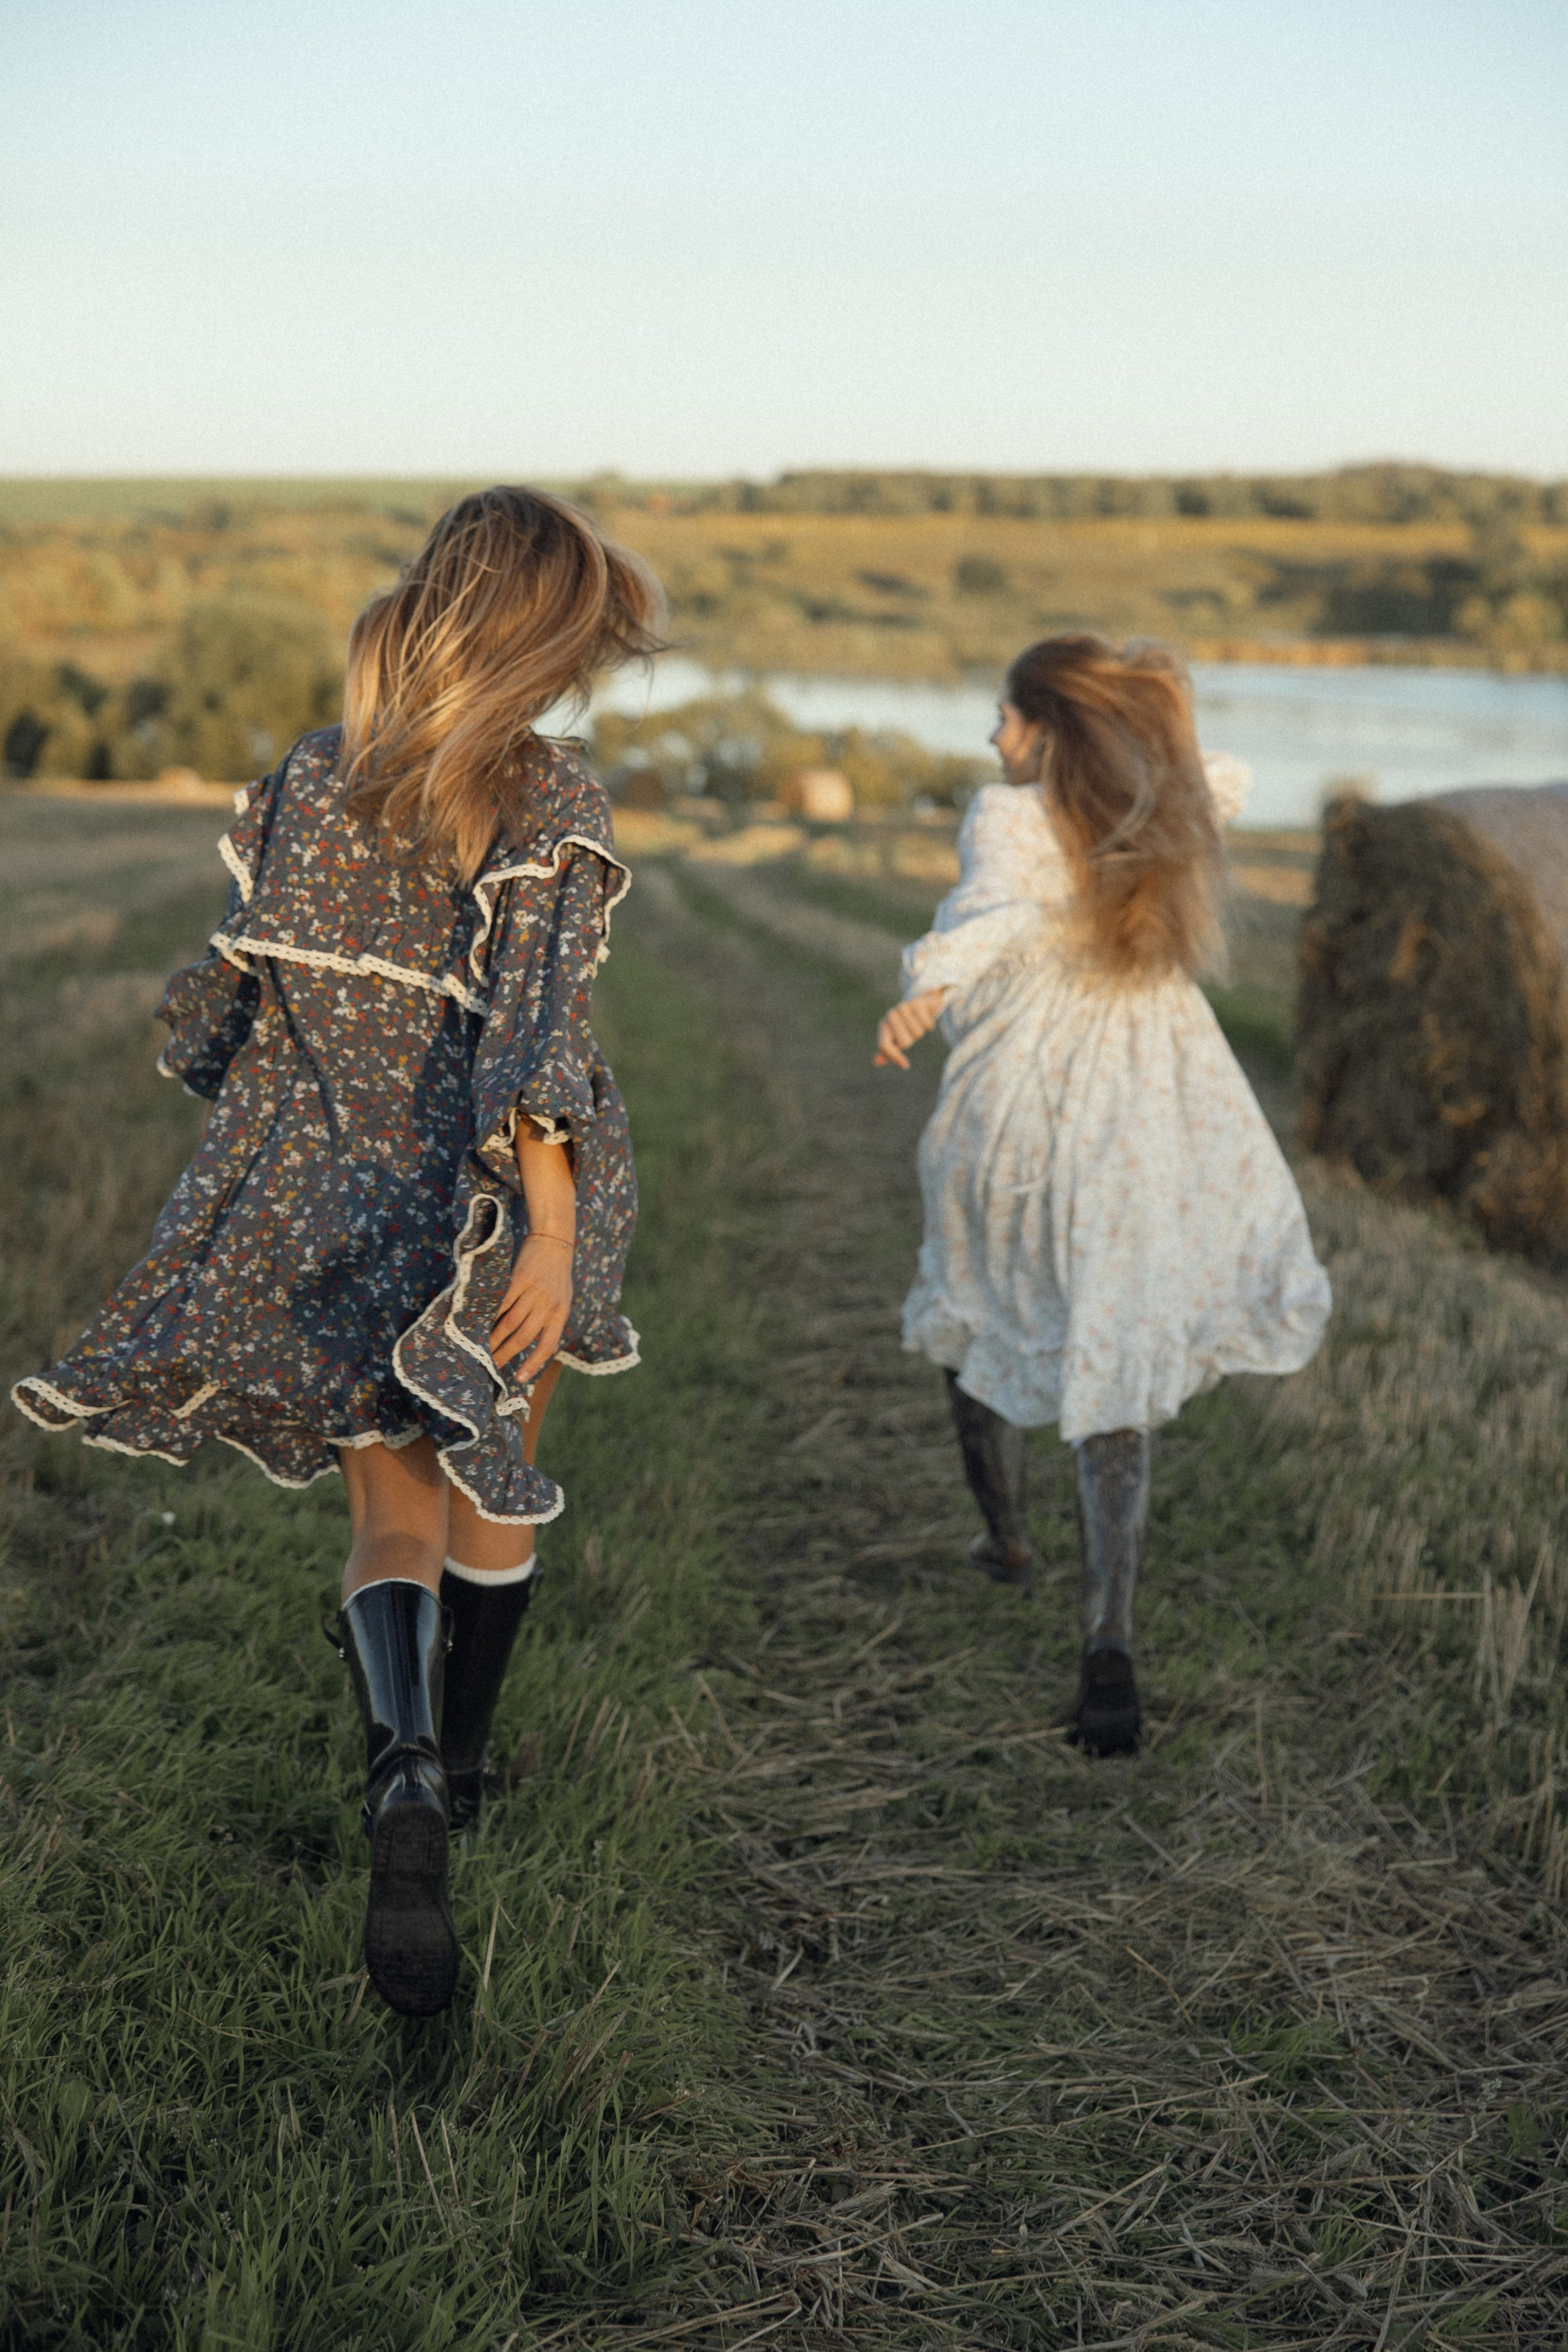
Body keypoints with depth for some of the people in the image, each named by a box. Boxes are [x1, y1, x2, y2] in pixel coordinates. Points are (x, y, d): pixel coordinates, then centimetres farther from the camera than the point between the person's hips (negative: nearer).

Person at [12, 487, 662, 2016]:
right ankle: (455, 1764, 32)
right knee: (493, 1486, 20)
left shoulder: (308, 783, 1)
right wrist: (555, 1228, -30)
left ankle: (402, 1778, -16)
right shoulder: (550, 807, -12)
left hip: (328, 1203, 3)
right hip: (486, 1206, -3)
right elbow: (539, 1016, -24)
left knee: (391, 1513, 8)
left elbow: (242, 988, 8)